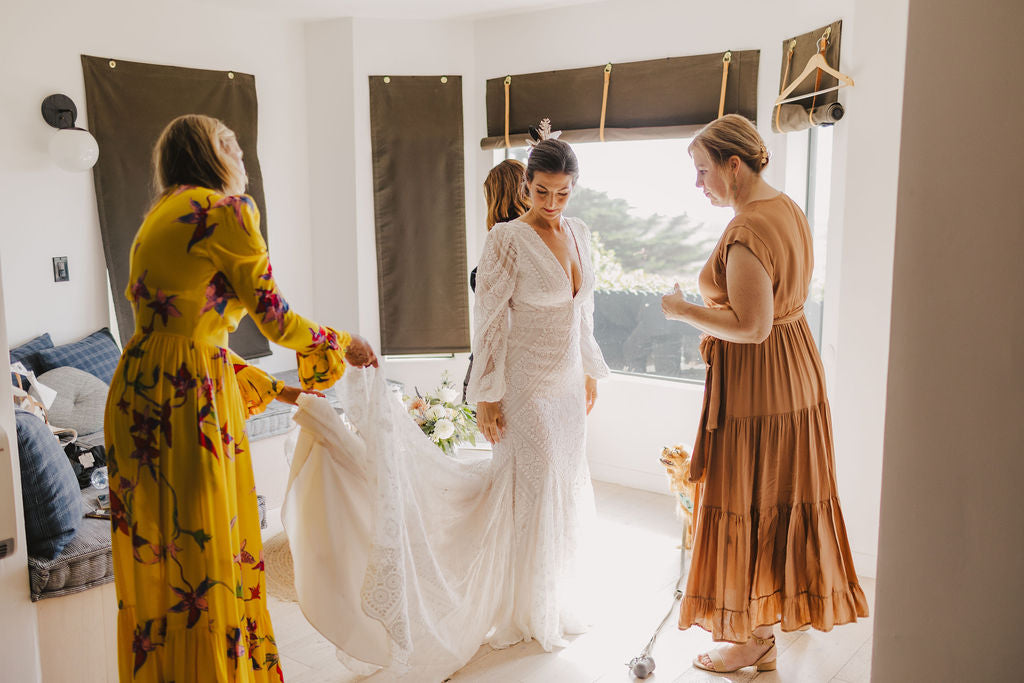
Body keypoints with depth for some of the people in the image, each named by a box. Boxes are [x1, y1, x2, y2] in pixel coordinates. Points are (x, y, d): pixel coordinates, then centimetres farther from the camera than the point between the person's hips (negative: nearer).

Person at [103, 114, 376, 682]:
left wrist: (270, 388, 25)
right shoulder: (228, 209, -7)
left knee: (156, 553, 19)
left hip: (138, 394, 9)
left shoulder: (163, 215, 20)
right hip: (190, 399, -9)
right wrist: (343, 345, 13)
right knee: (204, 552, 3)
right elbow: (274, 317, -4)